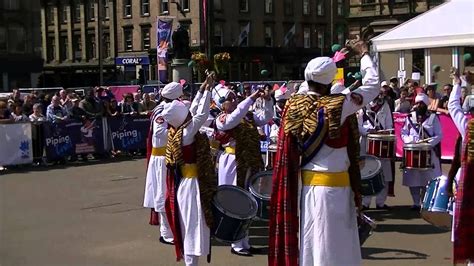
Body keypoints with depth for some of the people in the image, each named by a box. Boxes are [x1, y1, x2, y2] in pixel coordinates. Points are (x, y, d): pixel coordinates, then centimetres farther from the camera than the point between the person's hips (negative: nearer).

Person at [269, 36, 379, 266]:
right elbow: (372, 85, -7)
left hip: (308, 182, 6)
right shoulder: (336, 106, -17)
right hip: (334, 185, -6)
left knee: (311, 240, 15)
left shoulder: (294, 105, -4)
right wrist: (364, 54, 8)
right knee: (334, 245, 4)